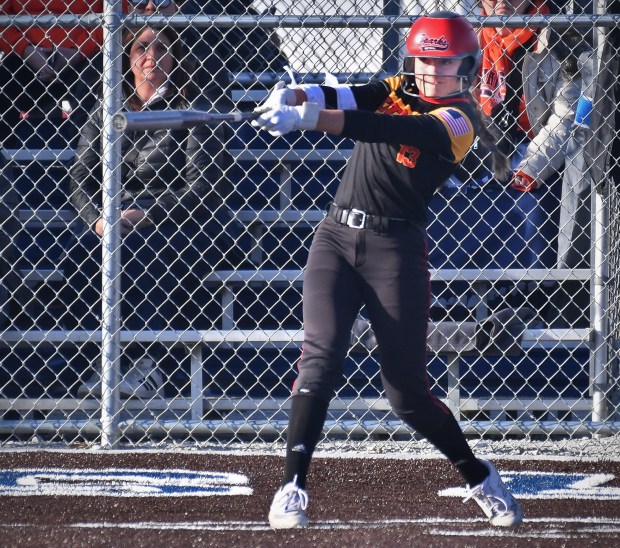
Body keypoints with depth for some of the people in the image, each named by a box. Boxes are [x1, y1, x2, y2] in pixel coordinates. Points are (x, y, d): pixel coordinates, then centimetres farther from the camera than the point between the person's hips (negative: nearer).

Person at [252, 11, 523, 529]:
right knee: (321, 356, -15)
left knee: (408, 390, 1)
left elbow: (388, 131, -24)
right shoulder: (397, 89, 10)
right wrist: (292, 97, -31)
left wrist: (307, 119, -35)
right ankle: (292, 488, -16)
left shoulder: (459, 120, -8)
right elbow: (342, 97, -8)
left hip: (396, 248, -4)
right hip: (337, 236, 4)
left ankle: (481, 478, 23)